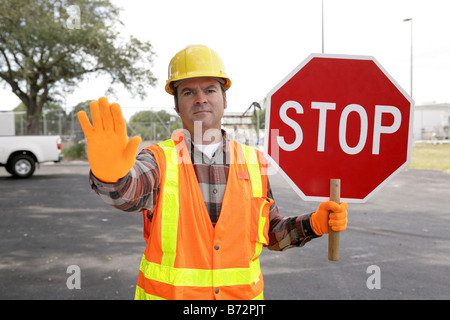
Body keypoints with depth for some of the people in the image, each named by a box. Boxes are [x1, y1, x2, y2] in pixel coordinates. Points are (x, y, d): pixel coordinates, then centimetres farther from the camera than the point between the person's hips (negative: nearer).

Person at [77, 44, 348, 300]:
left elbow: (272, 233, 6)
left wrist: (314, 224, -10)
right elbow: (127, 190, -31)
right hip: (169, 292, -2)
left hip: (242, 293, 2)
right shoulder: (160, 160, -9)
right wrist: (109, 171, -52)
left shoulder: (254, 163, -2)